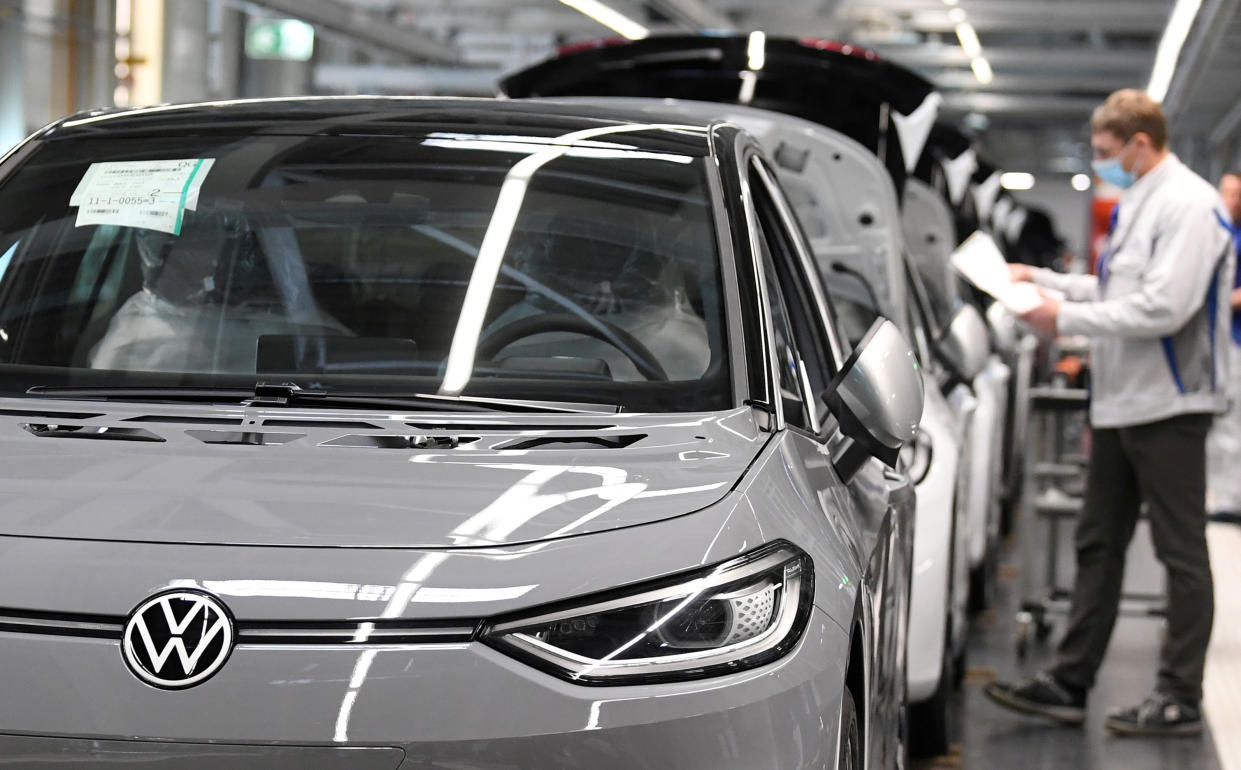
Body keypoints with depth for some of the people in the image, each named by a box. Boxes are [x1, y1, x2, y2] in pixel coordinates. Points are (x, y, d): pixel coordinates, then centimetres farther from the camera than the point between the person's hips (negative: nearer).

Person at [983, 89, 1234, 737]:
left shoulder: (1188, 205, -15)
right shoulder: (1136, 203, 15)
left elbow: (1164, 307, -23)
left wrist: (1066, 318, -17)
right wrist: (1041, 278, 17)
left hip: (1167, 406, -10)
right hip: (1120, 403, 10)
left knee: (1181, 551, -1)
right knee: (1098, 545, 12)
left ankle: (1180, 698, 5)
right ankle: (1068, 683, 19)